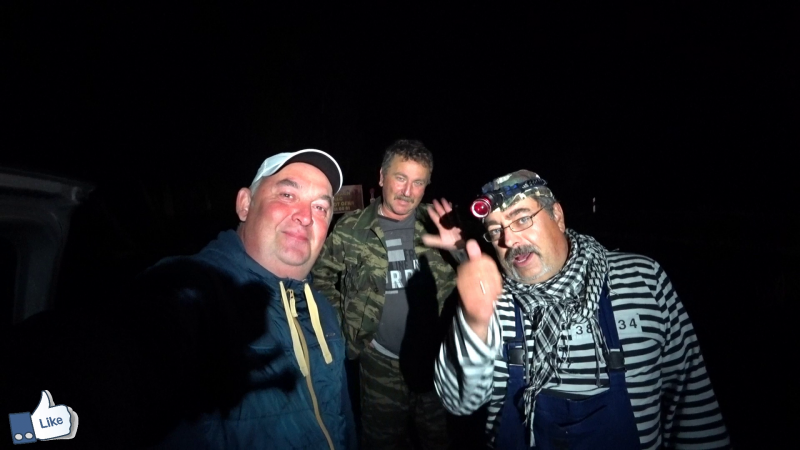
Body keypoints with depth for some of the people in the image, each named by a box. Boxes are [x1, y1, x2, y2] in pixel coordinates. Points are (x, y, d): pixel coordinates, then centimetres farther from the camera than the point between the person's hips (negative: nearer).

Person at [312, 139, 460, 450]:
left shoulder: (437, 226, -3)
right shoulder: (350, 230, -8)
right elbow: (322, 279, 2)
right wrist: (346, 329, -2)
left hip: (438, 358, 2)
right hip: (382, 362, -1)